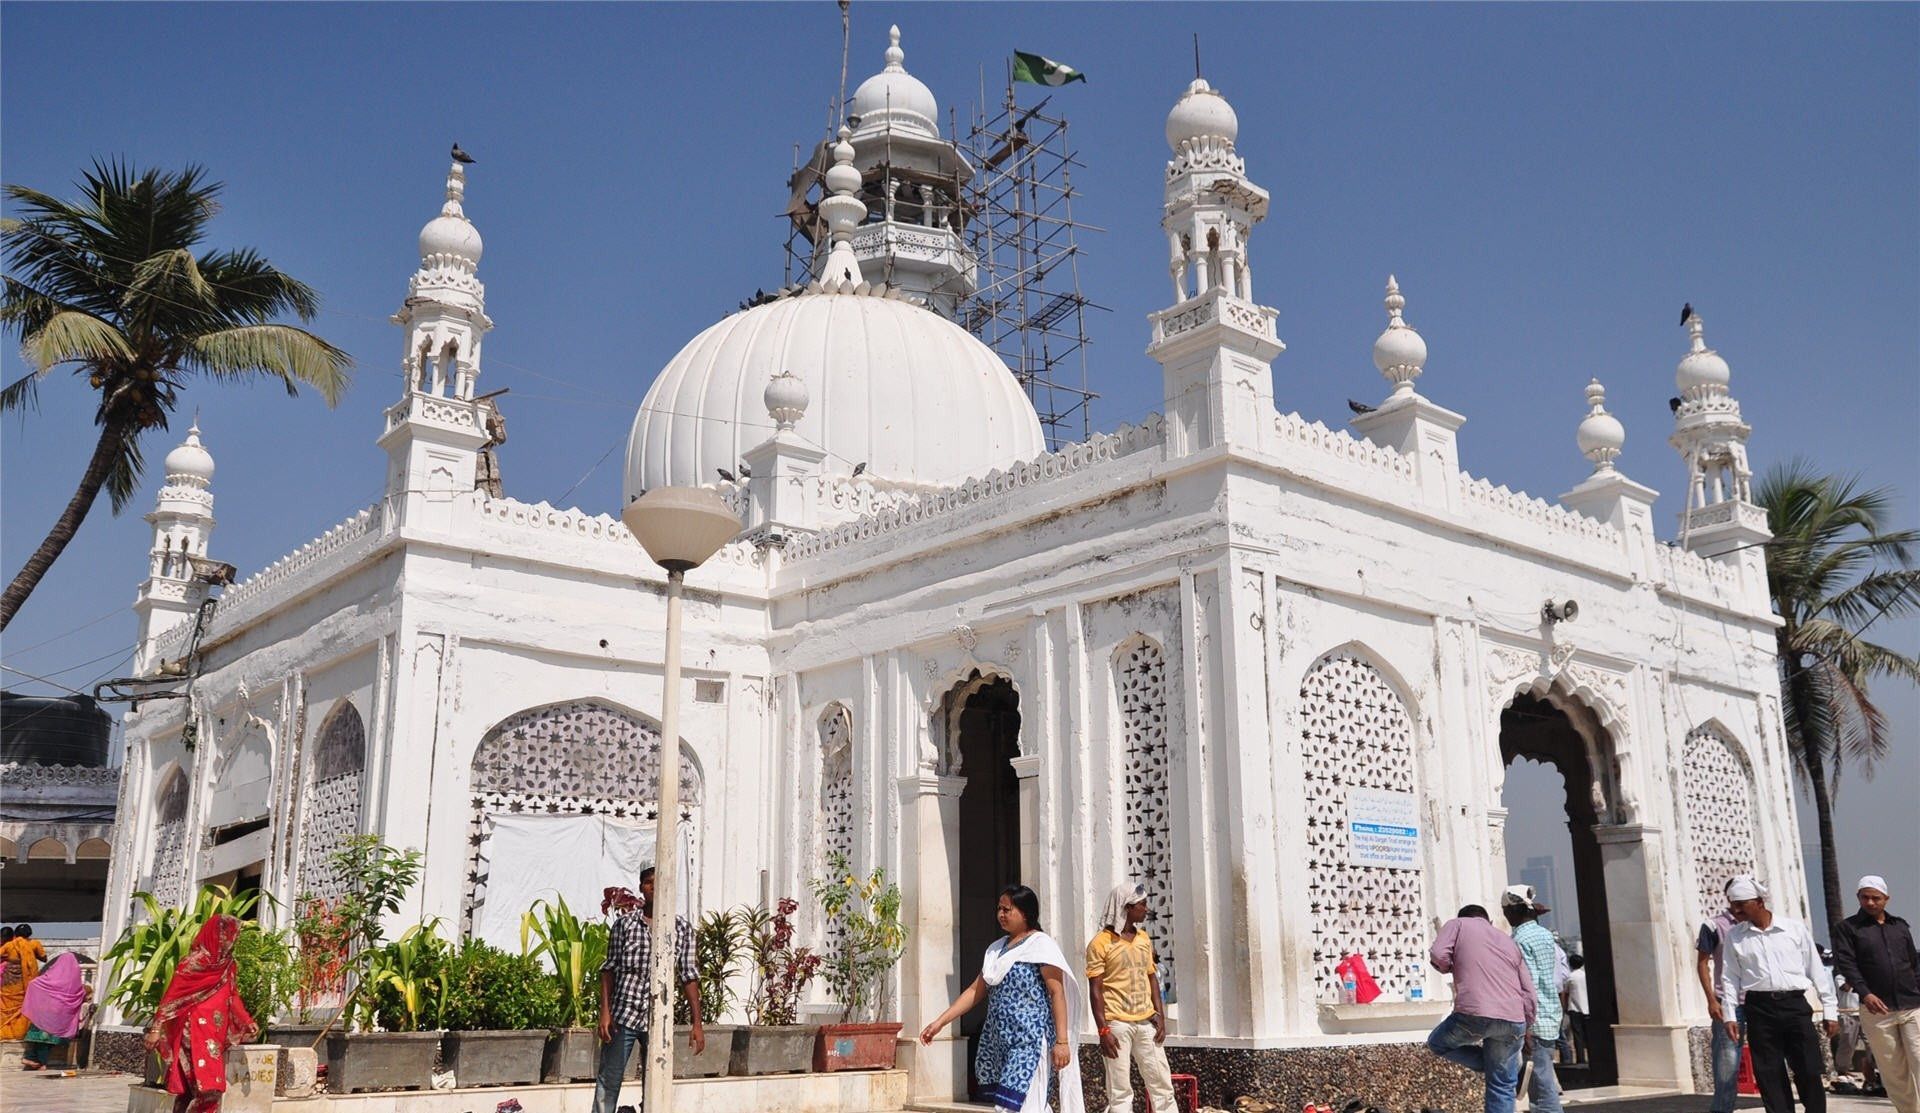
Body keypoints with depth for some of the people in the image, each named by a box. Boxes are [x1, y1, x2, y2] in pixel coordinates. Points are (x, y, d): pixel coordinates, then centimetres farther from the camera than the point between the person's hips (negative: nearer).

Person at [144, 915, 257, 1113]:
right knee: (208, 1089, -15)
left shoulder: (227, 965, 12)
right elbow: (171, 997, -8)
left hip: (214, 1036, 7)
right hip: (196, 1033, -7)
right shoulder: (193, 963, -9)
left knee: (191, 1091, 8)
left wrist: (246, 1021, 9)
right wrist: (156, 1029, -11)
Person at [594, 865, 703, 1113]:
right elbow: (610, 969, 4)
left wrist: (697, 1022, 0)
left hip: (659, 1019, 1)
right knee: (608, 1083, 1)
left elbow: (688, 976, 3)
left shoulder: (682, 928, 2)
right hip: (622, 1015, -1)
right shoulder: (624, 923, 1)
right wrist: (604, 1011, -4)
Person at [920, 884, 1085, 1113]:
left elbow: (1057, 992, -10)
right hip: (1000, 1040, 7)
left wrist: (1062, 1040, -16)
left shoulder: (1040, 944, -5)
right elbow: (975, 991, 17)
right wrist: (940, 1022, 10)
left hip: (1029, 1041, -7)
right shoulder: (996, 948, 16)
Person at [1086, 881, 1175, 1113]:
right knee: (1120, 1089, -1)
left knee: (1162, 1083, 7)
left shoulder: (1144, 939, 11)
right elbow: (1095, 989, -10)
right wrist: (1103, 1030, -15)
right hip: (1117, 1024, -6)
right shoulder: (1101, 942, -8)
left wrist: (1160, 1016, 5)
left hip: (1146, 1022, 6)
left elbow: (1152, 979, 15)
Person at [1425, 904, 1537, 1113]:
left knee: (1437, 1043, 23)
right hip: (1513, 1021, 5)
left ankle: (1505, 1069, 12)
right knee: (1502, 1086, 17)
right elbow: (1529, 994, 22)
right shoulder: (1508, 941, 27)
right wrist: (1525, 1028, 32)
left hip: (1474, 1014, -4)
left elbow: (1438, 955, -3)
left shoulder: (1457, 924, 15)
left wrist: (1451, 969, 18)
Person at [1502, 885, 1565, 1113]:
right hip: (1552, 1016, 9)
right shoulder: (1545, 934, 11)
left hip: (1534, 1020, -9)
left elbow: (1529, 985, -19)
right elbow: (1558, 977, 16)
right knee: (1544, 1081, 13)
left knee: (1541, 1085, -7)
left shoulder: (1520, 939, -13)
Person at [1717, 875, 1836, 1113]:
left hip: (1794, 1004, -1)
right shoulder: (1735, 936, 7)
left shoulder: (1795, 928, 3)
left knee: (1809, 1072, -2)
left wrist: (1830, 1010, 6)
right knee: (1770, 1077, 2)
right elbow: (1730, 977, 9)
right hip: (1759, 1009, 1)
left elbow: (1816, 971, 7)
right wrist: (1729, 1015, 3)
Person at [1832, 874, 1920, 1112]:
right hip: (1876, 1009, -2)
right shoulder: (1847, 928, 4)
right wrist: (1865, 993, -20)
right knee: (1892, 1070, 2)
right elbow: (1846, 964, -6)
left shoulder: (1900, 926, 16)